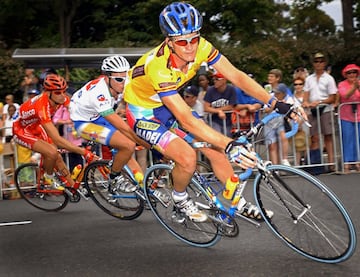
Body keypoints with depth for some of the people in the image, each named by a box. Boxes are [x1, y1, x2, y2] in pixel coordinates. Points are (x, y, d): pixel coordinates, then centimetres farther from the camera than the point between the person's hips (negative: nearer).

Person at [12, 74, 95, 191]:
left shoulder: (61, 98, -21)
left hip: (36, 127, 7)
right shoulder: (42, 107, -42)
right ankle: (49, 177, 4)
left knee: (57, 158, 2)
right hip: (22, 131, -7)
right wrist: (84, 152, -49)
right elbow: (57, 140, -46)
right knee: (52, 153, -24)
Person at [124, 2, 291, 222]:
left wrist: (275, 103, -30)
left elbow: (236, 75, -19)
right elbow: (186, 121, -42)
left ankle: (239, 203, 15)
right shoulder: (159, 67, -38)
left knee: (214, 147, -3)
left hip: (167, 106, 6)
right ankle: (180, 198, 7)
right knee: (187, 157, -24)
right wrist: (229, 145, -49)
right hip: (143, 112, -6)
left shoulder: (201, 47, -21)